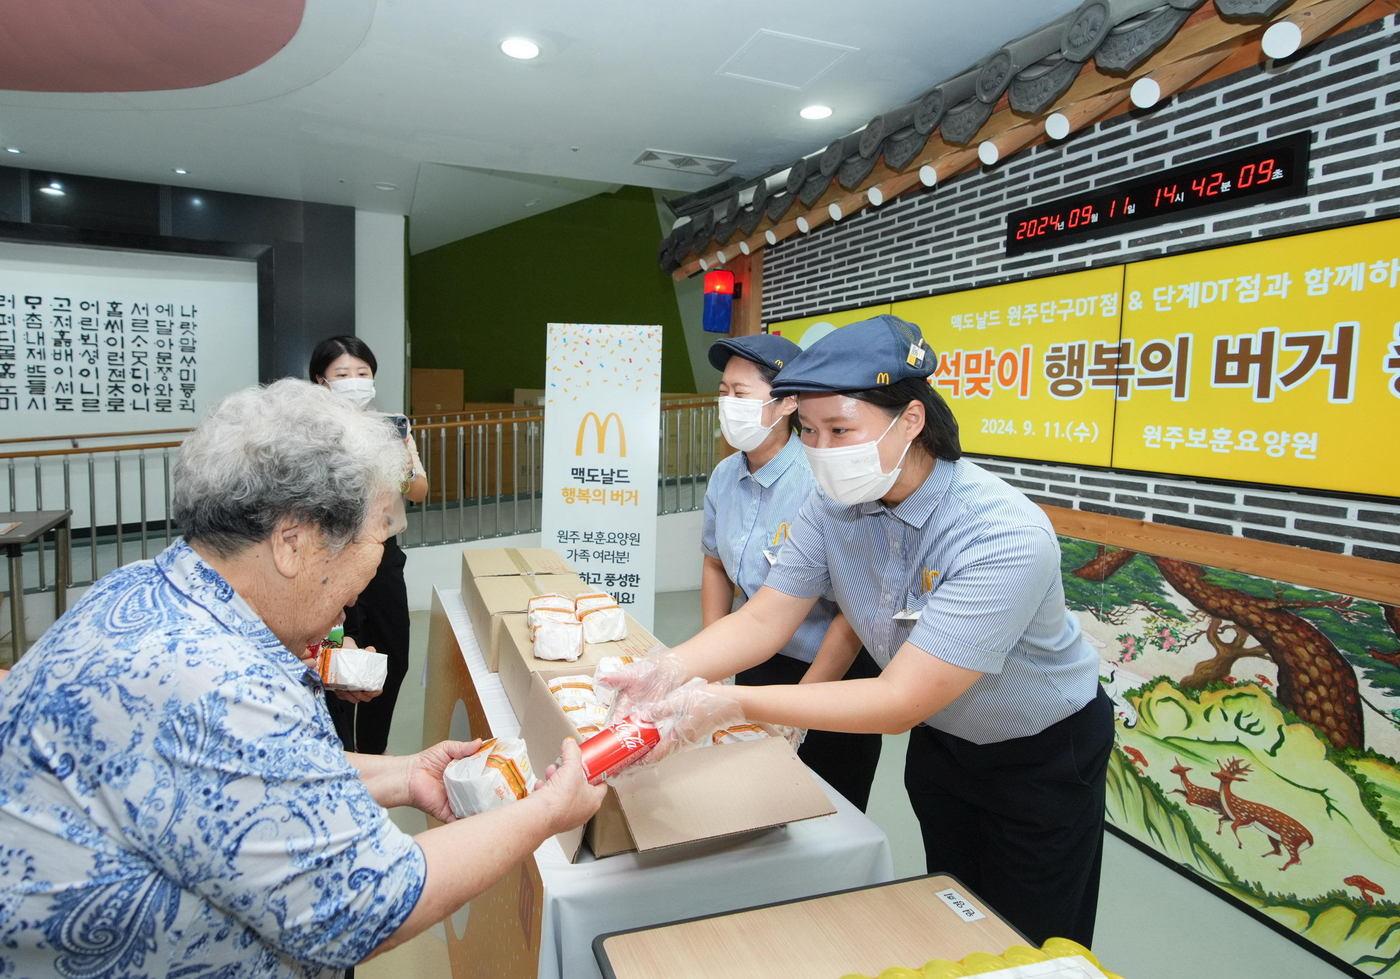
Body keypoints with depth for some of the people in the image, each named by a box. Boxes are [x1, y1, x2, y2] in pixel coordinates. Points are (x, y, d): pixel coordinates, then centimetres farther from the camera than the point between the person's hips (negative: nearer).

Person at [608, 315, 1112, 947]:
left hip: (1042, 757, -5)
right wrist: (672, 669, -33)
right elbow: (764, 620, -14)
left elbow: (901, 700, -38)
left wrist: (730, 703, -44)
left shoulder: (1005, 537, -37)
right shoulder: (833, 505, -18)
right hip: (939, 738, 5)